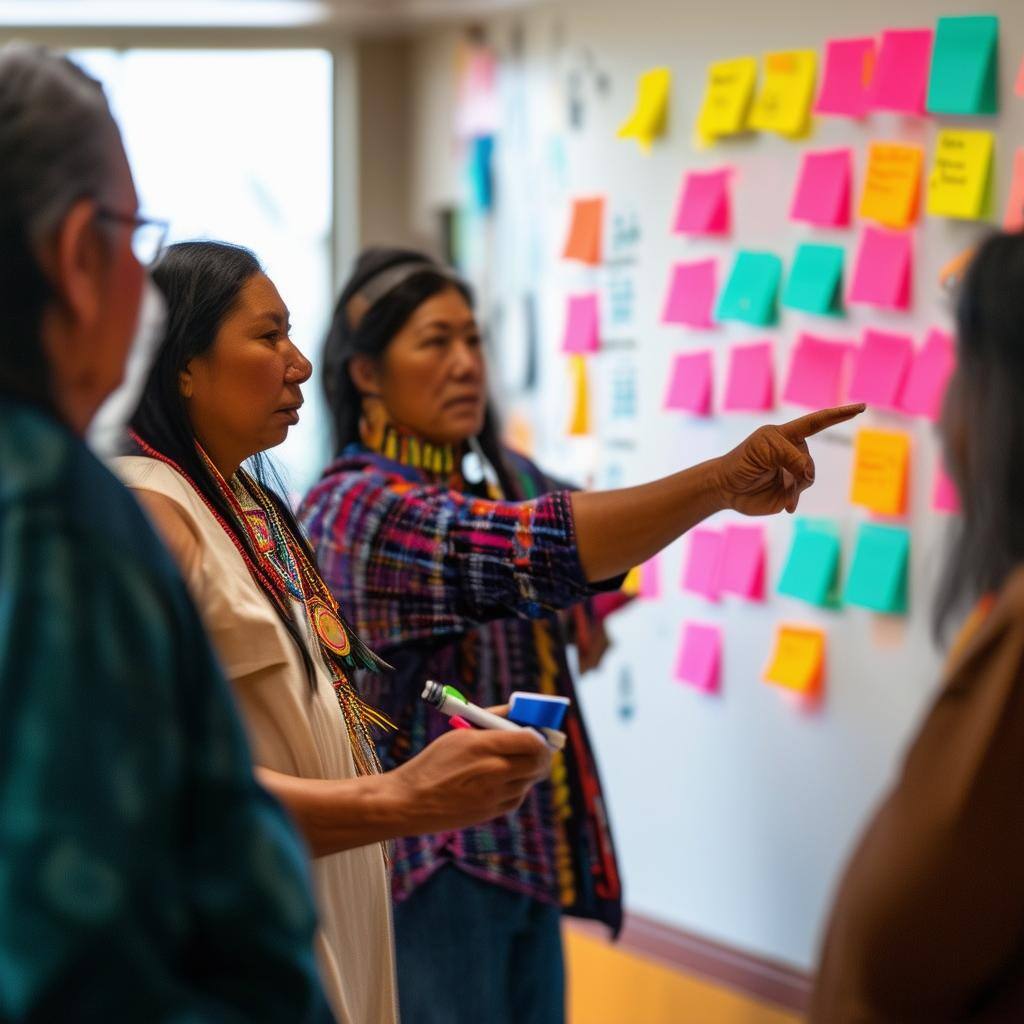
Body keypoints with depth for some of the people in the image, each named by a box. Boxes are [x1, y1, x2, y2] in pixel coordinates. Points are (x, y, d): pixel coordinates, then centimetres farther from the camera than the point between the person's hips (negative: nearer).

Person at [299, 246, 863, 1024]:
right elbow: (530, 549, -31)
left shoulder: (504, 476, 10)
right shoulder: (356, 506, -17)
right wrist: (724, 478, -41)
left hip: (530, 849, 8)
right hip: (433, 862, -8)